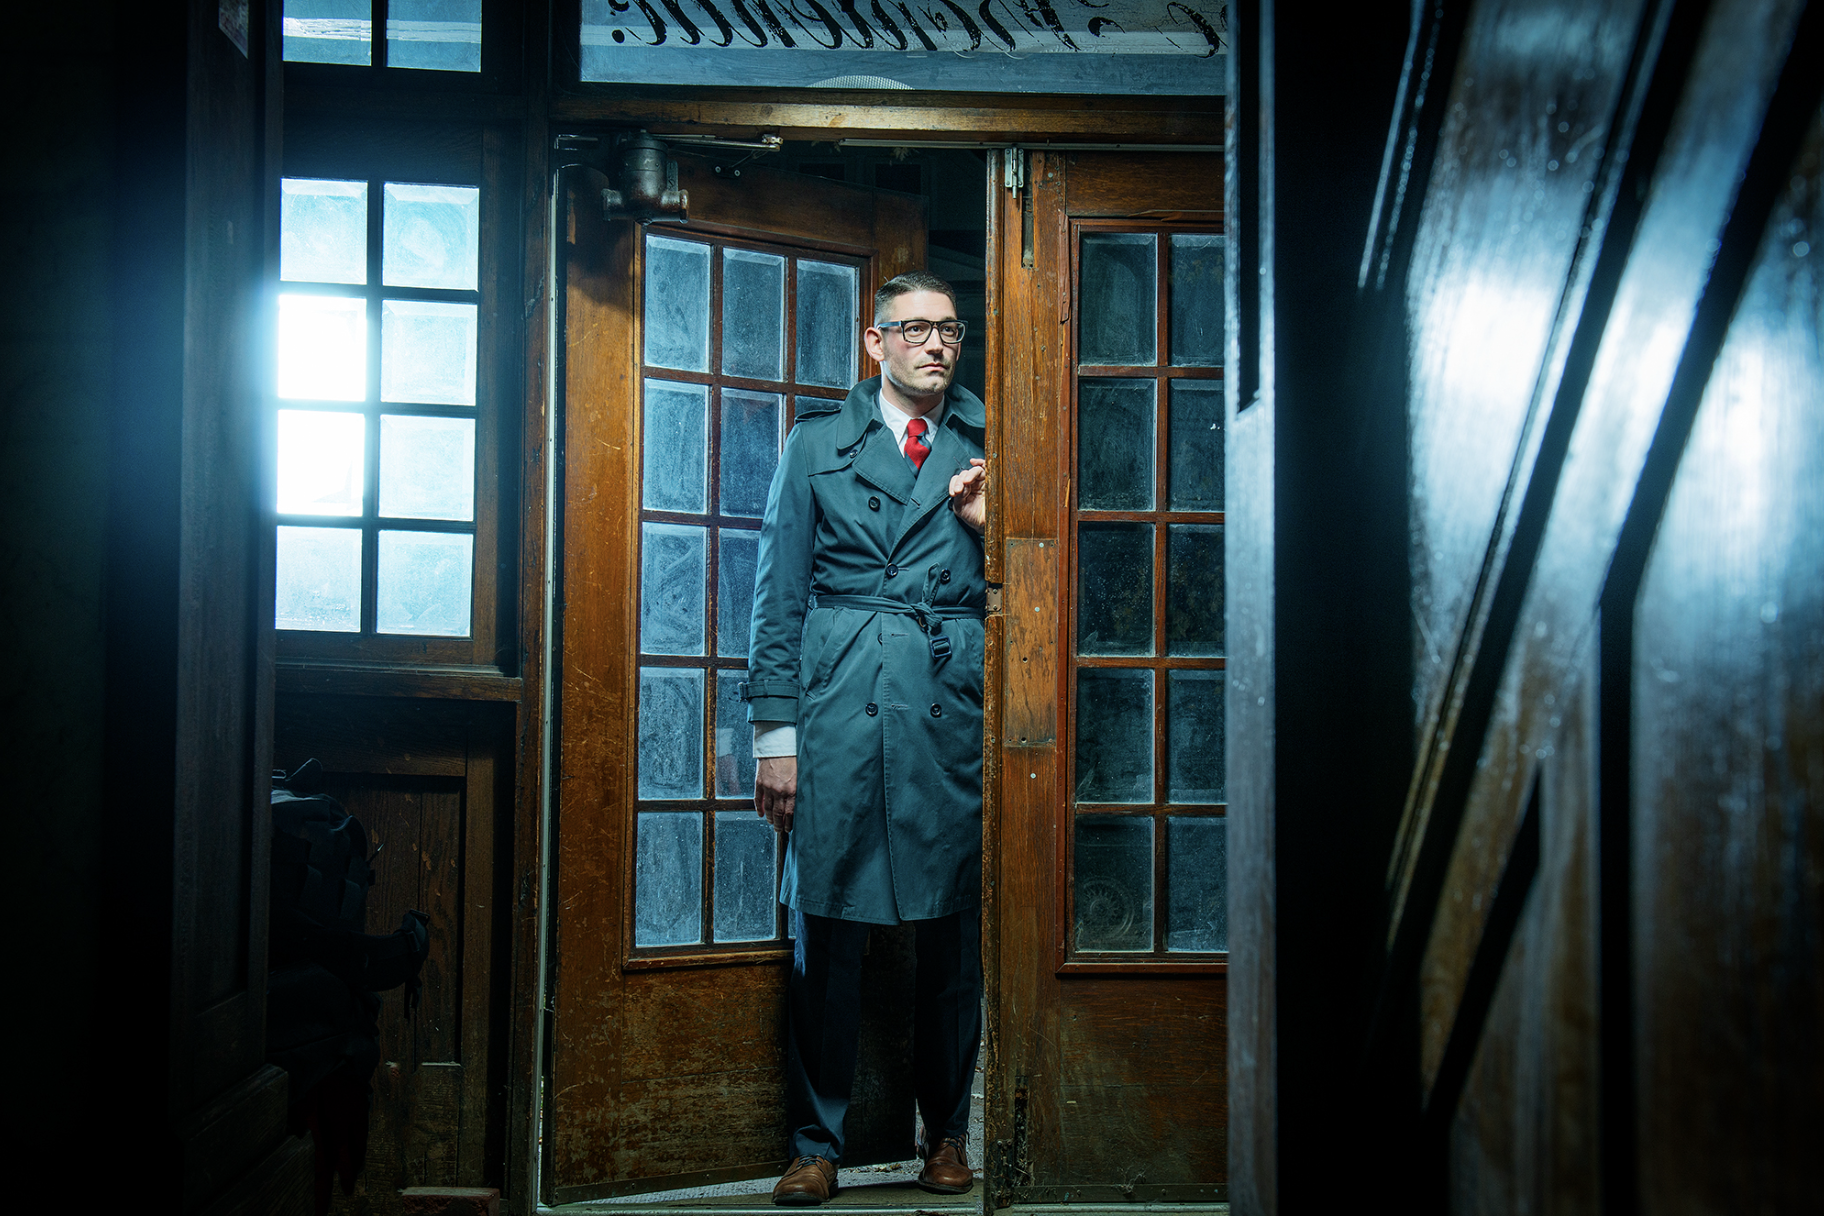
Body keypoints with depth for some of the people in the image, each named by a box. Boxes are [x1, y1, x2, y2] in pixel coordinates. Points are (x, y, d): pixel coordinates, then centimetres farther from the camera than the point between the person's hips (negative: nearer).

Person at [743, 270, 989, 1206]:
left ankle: (947, 1131, 18)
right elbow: (778, 592, 7)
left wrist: (988, 526, -3)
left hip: (956, 699, 1)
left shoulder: (985, 446, 16)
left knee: (955, 925, 3)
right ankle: (816, 1143, 9)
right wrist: (773, 732, 0)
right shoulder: (819, 439, 13)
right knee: (825, 922, -2)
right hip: (838, 697, -1)